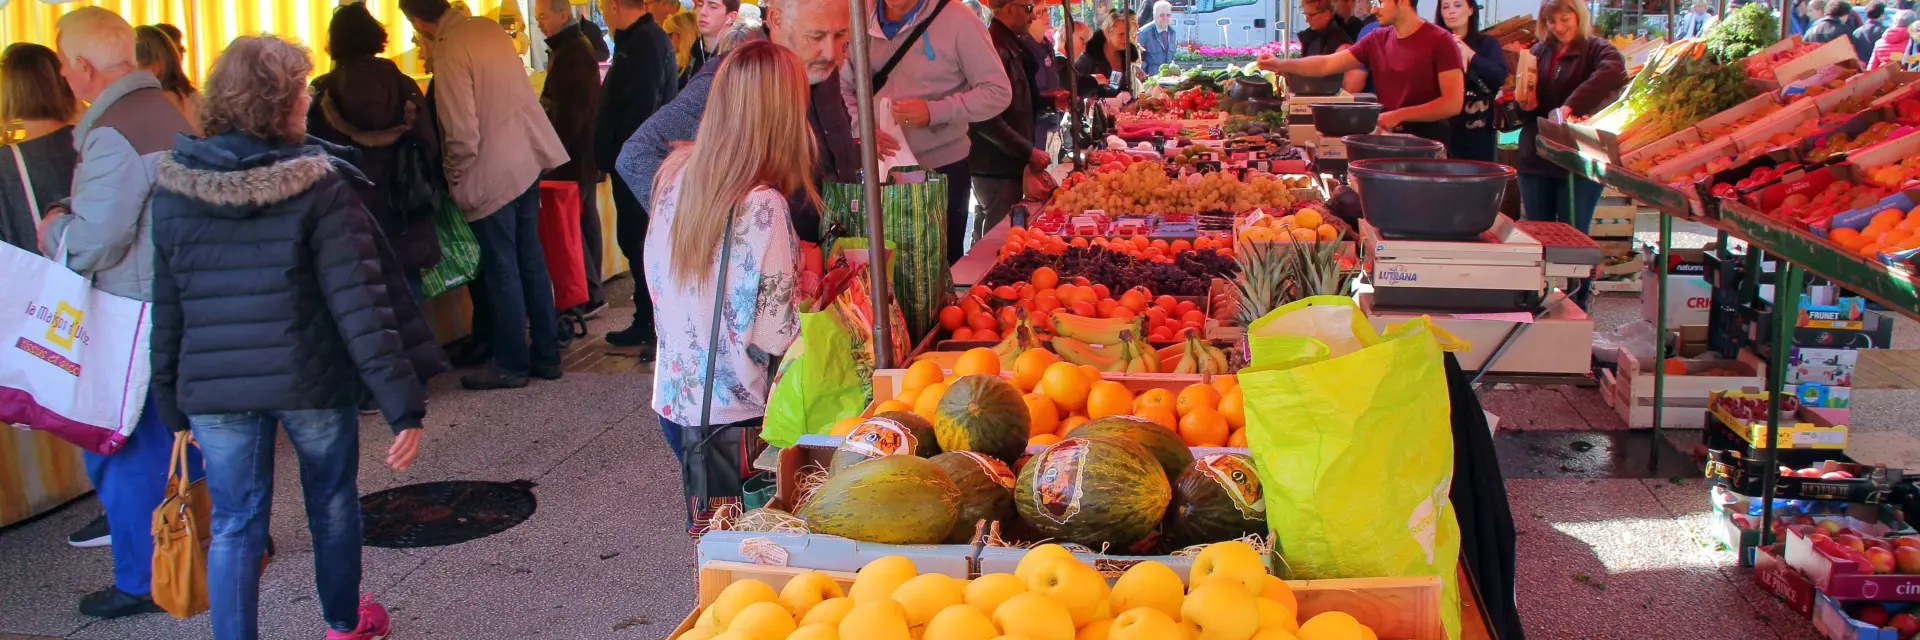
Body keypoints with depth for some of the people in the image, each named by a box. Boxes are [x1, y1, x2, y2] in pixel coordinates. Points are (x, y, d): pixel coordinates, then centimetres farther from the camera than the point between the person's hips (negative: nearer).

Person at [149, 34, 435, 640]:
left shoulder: (172, 188, 0)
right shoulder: (317, 185, -12)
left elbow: (165, 309, 4)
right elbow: (358, 303, -16)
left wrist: (171, 399, 14)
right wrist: (402, 403, -15)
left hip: (214, 387, 2)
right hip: (312, 382, -2)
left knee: (234, 524, 10)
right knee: (332, 503, 19)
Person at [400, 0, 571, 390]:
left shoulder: (450, 53, -19)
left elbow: (462, 134, -20)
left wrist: (455, 177, -3)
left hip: (492, 174, -8)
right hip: (528, 160, 8)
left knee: (501, 272, 4)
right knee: (531, 263, 15)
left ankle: (511, 365, 14)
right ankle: (546, 356, 22)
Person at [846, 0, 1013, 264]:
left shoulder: (956, 21, -10)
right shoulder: (862, 22, 1)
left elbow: (999, 92, -11)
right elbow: (843, 89, 9)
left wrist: (934, 111, -22)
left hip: (941, 168, -3)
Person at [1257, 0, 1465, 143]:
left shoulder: (1439, 41, -11)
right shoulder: (1377, 40, 7)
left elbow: (1453, 103, -16)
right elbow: (1327, 64, 6)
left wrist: (1399, 115, -18)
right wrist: (1282, 65, -6)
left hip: (1427, 145, -5)